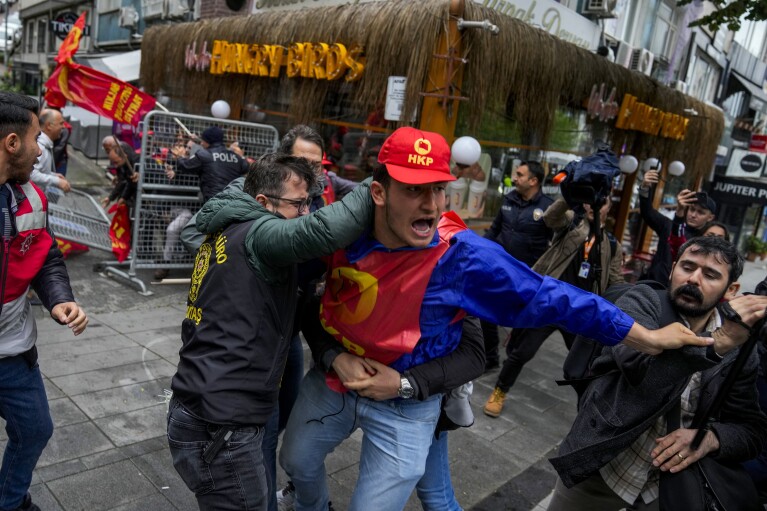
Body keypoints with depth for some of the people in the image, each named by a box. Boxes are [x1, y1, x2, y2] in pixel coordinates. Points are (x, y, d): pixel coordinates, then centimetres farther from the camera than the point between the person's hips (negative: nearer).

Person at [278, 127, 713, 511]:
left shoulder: (463, 255, -28)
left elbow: (550, 298, -22)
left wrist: (647, 337, -15)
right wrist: (334, 357, -17)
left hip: (405, 407, -4)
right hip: (334, 379, 5)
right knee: (298, 461, 28)